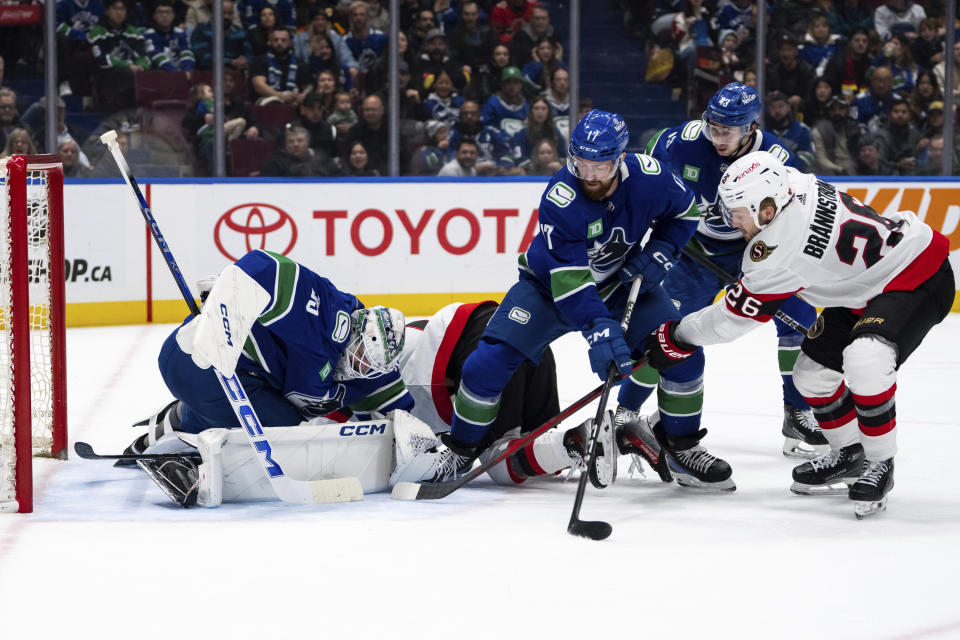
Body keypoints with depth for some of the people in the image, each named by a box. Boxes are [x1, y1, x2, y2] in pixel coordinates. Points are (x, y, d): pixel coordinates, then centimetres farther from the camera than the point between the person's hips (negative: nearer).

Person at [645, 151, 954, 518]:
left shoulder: (784, 247, -30)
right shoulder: (794, 185, -8)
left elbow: (737, 314, -19)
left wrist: (677, 338, -7)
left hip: (919, 278, -11)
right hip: (867, 285, 11)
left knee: (865, 359, -33)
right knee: (812, 370, 9)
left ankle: (880, 464, -15)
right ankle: (850, 455, 29)